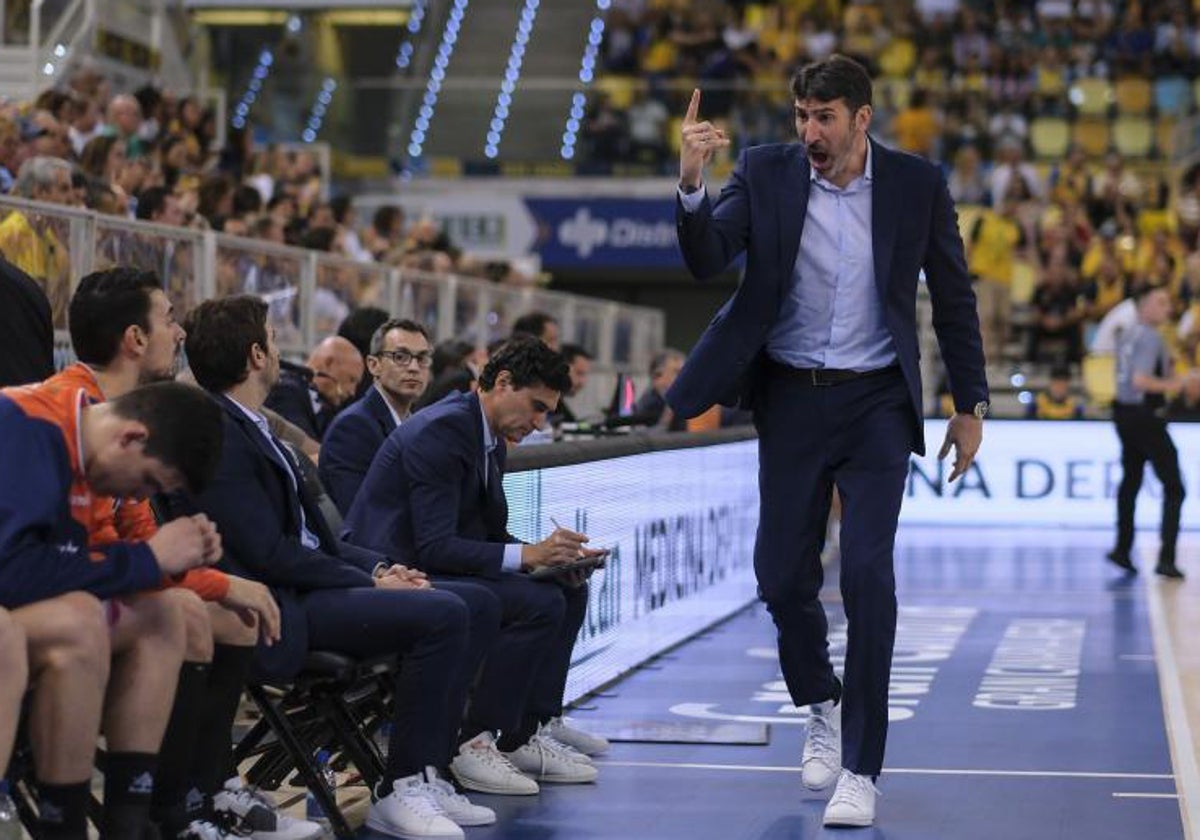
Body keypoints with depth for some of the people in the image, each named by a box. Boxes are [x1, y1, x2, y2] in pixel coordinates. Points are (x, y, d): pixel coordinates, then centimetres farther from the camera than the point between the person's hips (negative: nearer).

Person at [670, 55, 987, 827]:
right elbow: (707, 262, -15)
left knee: (867, 572, -14)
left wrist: (972, 405, 5)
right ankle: (823, 706, 35)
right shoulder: (766, 172, -6)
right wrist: (691, 184, -33)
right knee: (783, 575, 6)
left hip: (877, 402, -2)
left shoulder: (917, 184, -6)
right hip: (791, 400, 2)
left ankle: (860, 767, -5)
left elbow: (953, 295, 3)